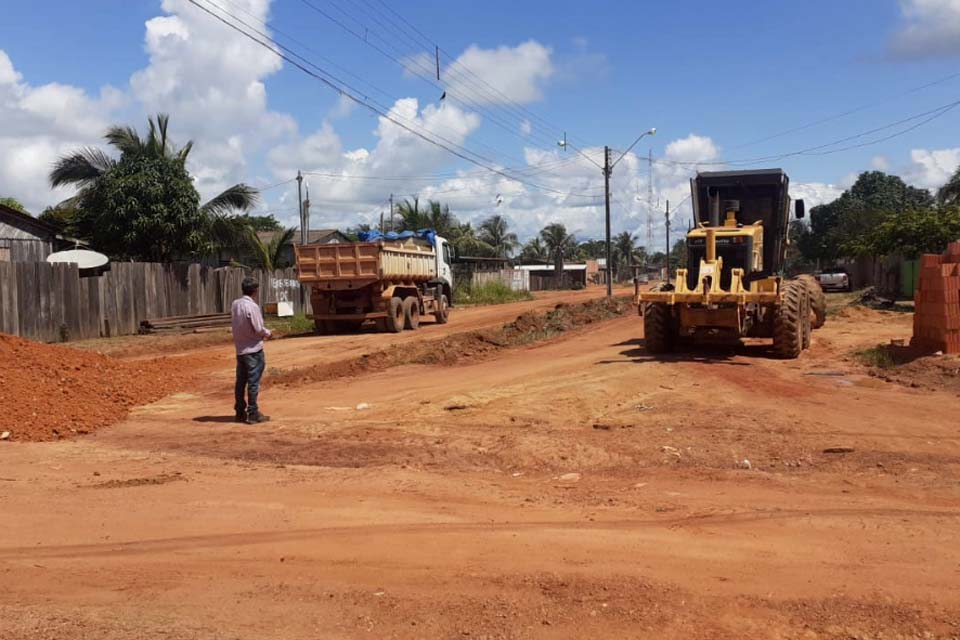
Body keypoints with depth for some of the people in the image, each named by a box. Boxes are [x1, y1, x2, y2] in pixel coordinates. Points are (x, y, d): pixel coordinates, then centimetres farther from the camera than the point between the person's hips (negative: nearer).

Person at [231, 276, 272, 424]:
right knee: (253, 383, -2)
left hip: (240, 349, 7)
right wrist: (268, 333, 4)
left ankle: (240, 412, 19)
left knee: (240, 382, 12)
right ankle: (253, 414, 1)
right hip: (253, 349, -7)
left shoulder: (235, 304, 4)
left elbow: (235, 325, 11)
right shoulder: (252, 306, -18)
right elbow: (258, 329, -17)